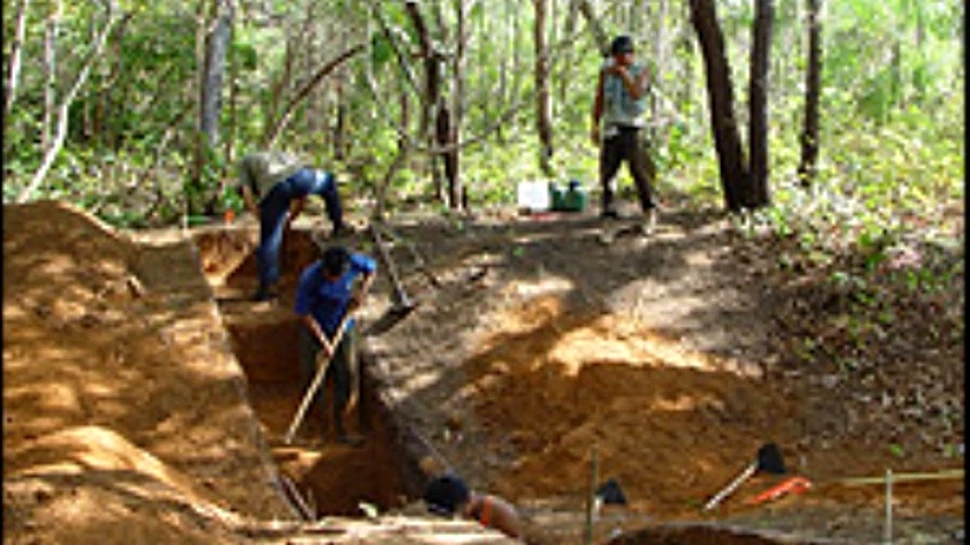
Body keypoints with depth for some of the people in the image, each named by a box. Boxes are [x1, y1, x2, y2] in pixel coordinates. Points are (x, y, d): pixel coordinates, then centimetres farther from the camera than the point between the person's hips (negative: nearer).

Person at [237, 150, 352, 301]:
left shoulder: (245, 162, 33)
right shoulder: (285, 157, 45)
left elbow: (247, 194, 14)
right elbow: (302, 198, 38)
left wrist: (262, 219, 21)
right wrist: (290, 219, 42)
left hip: (274, 190, -3)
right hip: (301, 177, 3)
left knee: (270, 240, 9)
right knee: (327, 180, 37)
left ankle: (267, 288, 11)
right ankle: (339, 226, 37)